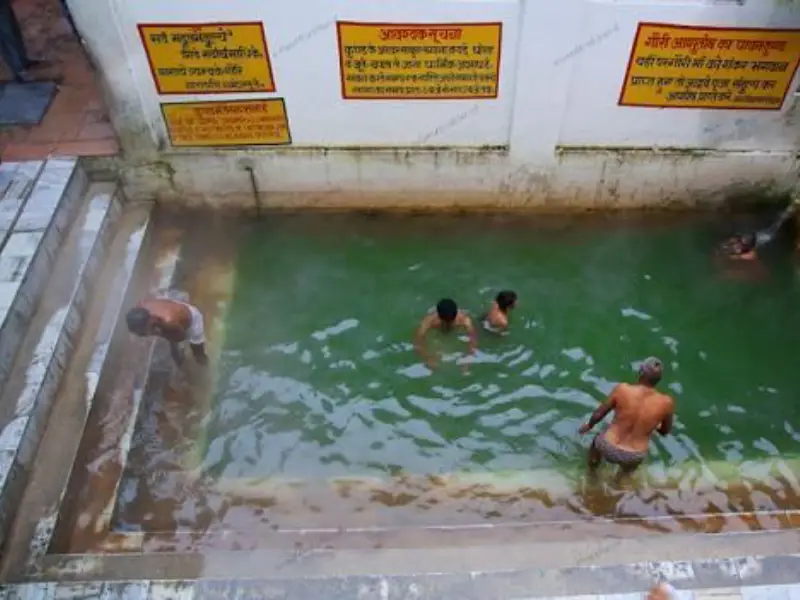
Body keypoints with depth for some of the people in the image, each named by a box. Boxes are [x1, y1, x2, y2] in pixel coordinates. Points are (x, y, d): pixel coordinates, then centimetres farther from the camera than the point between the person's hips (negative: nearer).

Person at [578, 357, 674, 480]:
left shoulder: (622, 390, -21)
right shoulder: (666, 403, -19)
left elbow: (598, 414, -6)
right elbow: (665, 431, 1)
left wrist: (589, 425, 15)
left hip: (608, 448, 0)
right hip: (633, 457, 0)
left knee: (597, 441, 38)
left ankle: (591, 474, 62)